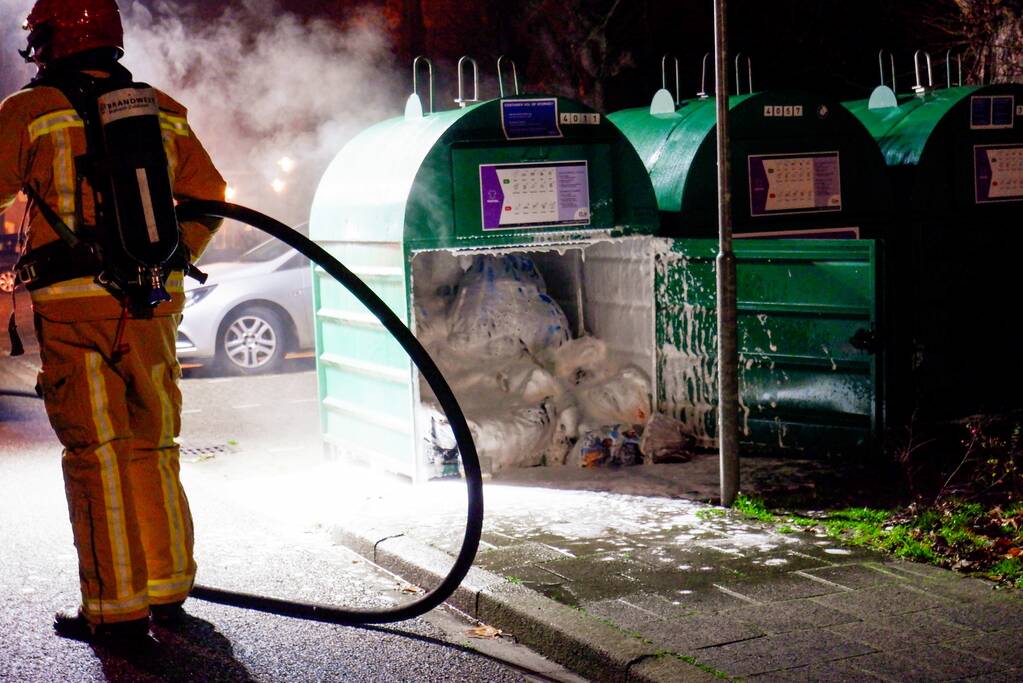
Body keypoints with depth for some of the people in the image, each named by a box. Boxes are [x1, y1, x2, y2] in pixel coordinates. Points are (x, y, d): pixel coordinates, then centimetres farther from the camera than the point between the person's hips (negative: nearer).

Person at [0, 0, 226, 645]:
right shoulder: (163, 112, 11)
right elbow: (207, 195, 16)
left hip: (75, 303, -4)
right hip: (157, 301, 5)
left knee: (97, 453, 0)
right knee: (152, 446, 14)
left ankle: (117, 606, 2)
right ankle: (167, 587, 22)